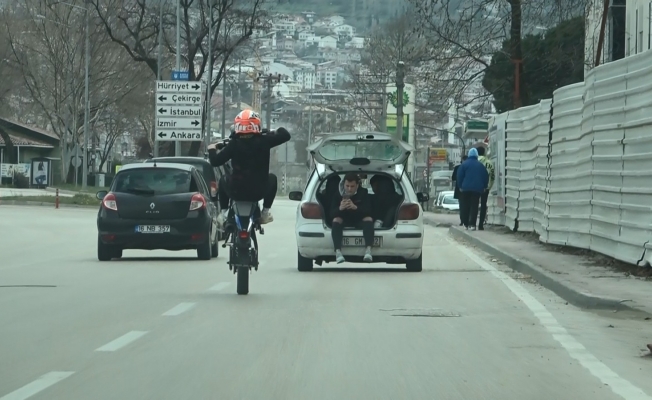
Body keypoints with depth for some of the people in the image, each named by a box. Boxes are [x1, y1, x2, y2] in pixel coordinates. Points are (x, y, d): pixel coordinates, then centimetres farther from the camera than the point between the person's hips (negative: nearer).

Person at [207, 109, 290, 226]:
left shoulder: (234, 144, -11)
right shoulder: (263, 141, -10)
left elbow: (215, 161, -10)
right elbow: (285, 135, -1)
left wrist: (212, 150, 11)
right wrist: (279, 130, 22)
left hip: (236, 192, 1)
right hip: (258, 192, 0)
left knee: (222, 182, 35)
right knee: (272, 178, 33)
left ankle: (224, 213, 27)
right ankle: (265, 212, 28)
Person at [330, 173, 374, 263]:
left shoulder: (363, 193, -9)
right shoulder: (338, 195, -10)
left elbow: (368, 211, -22)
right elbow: (332, 213, -17)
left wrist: (356, 207, -42)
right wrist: (340, 208, -41)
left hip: (359, 221, 0)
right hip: (344, 221, 0)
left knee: (368, 218, -29)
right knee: (336, 219, -30)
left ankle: (368, 251, -46)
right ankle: (338, 252, -46)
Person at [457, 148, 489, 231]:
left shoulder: (464, 164, -1)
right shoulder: (480, 165, 6)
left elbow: (459, 176, -3)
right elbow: (486, 176, 9)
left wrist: (460, 186, 4)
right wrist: (484, 187, 17)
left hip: (466, 189, -1)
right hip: (477, 189, 1)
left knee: (465, 206, 7)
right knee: (474, 206, 0)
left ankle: (465, 224, 7)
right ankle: (472, 224, -10)